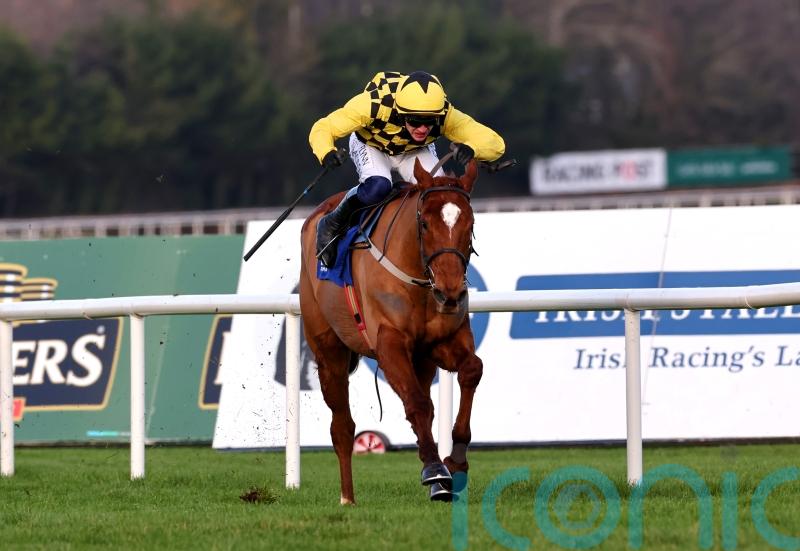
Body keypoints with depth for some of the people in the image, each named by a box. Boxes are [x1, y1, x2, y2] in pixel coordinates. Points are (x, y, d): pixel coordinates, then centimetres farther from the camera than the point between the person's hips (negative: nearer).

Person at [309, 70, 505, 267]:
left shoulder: (445, 115, -36)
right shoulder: (374, 105, -42)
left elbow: (496, 144, -34)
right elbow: (322, 129, -33)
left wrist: (471, 149, -56)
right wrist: (326, 153, -56)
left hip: (415, 152, 2)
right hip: (371, 146, -2)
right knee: (378, 187, -32)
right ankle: (331, 225, -8)